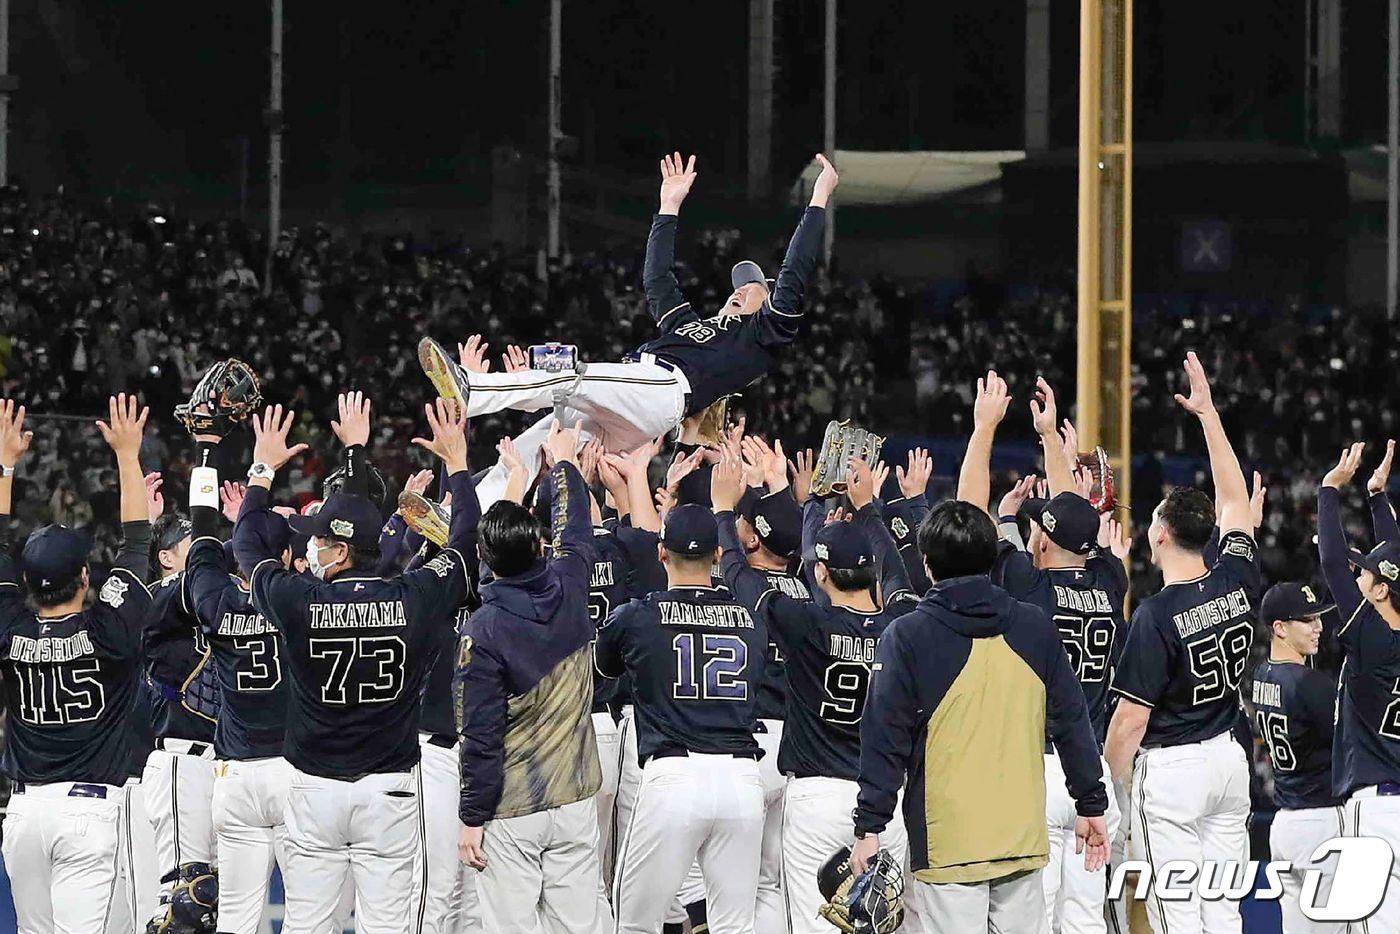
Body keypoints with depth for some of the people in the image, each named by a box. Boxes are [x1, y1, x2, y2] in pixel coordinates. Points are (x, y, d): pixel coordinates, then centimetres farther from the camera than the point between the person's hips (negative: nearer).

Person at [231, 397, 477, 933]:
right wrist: (455, 461, 24)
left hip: (315, 789, -1)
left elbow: (247, 543, 9)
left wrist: (263, 467, 22)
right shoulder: (417, 600, -7)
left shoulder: (298, 602, -10)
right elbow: (466, 539, 11)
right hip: (390, 789, 1)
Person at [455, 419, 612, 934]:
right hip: (575, 798, 5)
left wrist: (473, 817, -6)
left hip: (511, 811, -5)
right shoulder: (567, 592, -3)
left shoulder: (484, 630, -16)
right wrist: (564, 463, 38)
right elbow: (576, 535, 21)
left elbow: (481, 734, -14)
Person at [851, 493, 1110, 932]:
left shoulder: (907, 636, -7)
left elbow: (886, 739, -7)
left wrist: (870, 828, -2)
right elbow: (1073, 725, 7)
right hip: (1024, 838, 4)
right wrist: (1092, 805, 15)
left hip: (947, 842, -4)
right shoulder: (1035, 628, 4)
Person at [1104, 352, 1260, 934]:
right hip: (1228, 760, 6)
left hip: (1171, 770, -6)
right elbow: (1233, 499, 15)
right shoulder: (1239, 582, -1)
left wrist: (1109, 780, -2)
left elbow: (1131, 718, -15)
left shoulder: (1156, 615, -17)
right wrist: (1208, 412, 20)